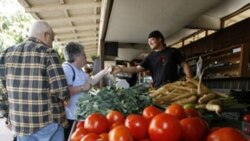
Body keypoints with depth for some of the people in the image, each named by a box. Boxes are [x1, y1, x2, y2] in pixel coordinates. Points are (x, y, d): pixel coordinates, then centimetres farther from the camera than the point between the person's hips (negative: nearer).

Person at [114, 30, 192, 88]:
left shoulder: (173, 51, 6)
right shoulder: (150, 57, 11)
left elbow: (184, 64, 8)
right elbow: (138, 68, 4)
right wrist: (121, 69, -7)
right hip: (158, 88, 2)